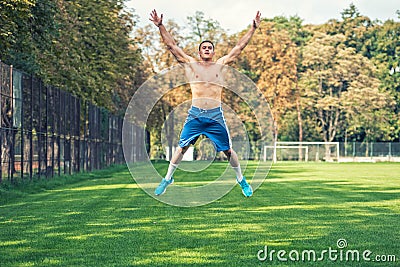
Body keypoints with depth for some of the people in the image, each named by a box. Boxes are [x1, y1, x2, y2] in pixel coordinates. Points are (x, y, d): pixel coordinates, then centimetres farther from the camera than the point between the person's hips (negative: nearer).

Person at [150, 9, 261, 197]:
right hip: (195, 115, 0)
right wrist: (160, 26, -1)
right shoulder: (190, 64, 8)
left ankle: (241, 180, 21)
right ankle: (167, 179, 15)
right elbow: (171, 45, 6)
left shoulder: (220, 65, 10)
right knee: (181, 147, 1)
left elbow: (239, 47, 10)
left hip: (216, 116, 0)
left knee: (228, 150, 4)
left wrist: (253, 29, 7)